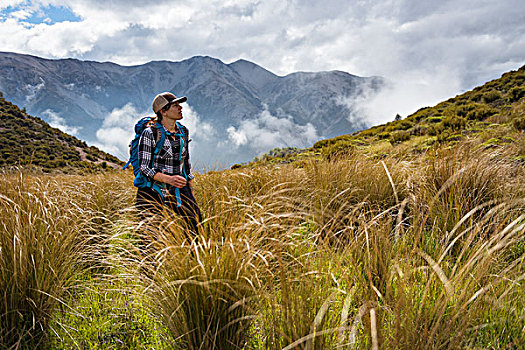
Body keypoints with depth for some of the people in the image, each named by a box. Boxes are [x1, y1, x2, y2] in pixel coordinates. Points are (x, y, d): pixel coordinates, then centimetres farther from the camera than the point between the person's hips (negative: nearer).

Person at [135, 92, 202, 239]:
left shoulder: (183, 131, 8)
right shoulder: (150, 134, -10)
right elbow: (144, 167, -11)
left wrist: (191, 190, 13)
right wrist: (168, 179, -25)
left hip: (179, 191, 5)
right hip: (153, 192, -5)